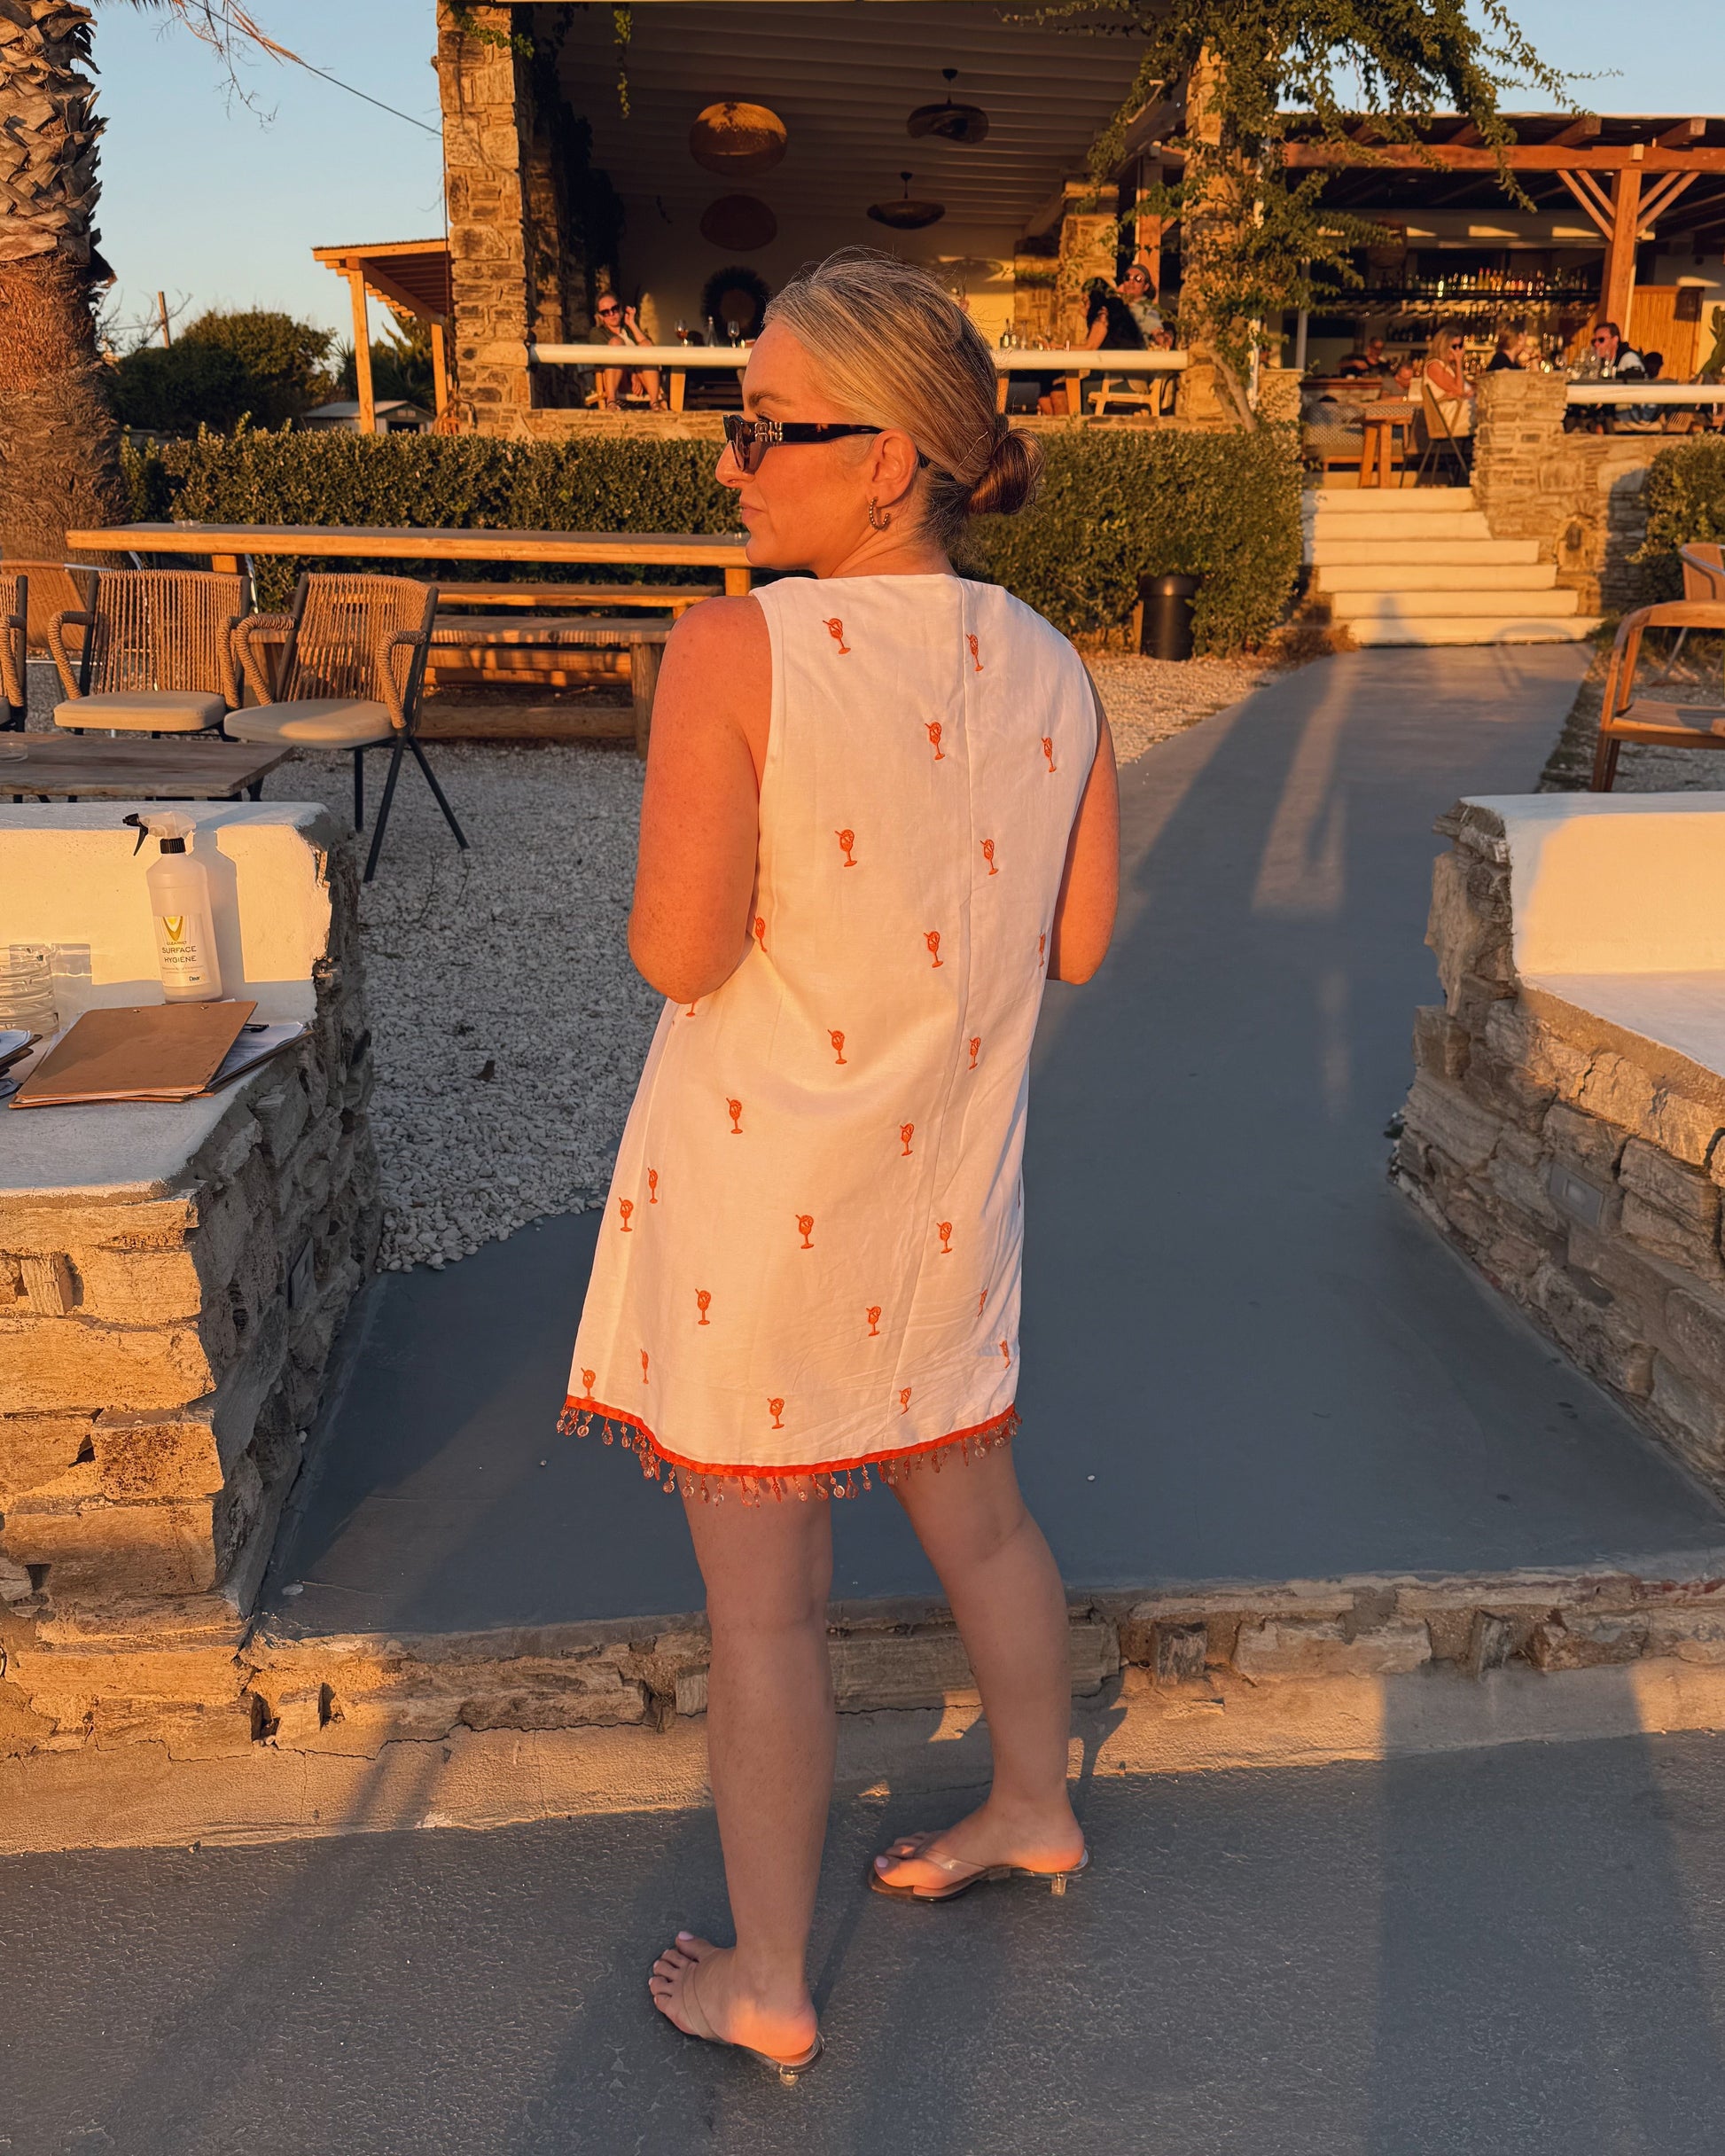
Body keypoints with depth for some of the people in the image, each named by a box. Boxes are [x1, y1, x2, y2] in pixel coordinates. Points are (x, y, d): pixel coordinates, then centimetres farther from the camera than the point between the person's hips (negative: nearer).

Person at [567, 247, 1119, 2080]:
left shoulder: (738, 651, -19)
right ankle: (1034, 1807, 49)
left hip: (763, 1193, -5)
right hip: (947, 1187, 6)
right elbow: (1076, 941, 3)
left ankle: (767, 1984, 29)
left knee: (762, 1600, 10)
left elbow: (679, 950, -23)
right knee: (974, 1513, 26)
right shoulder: (1048, 670, -2)